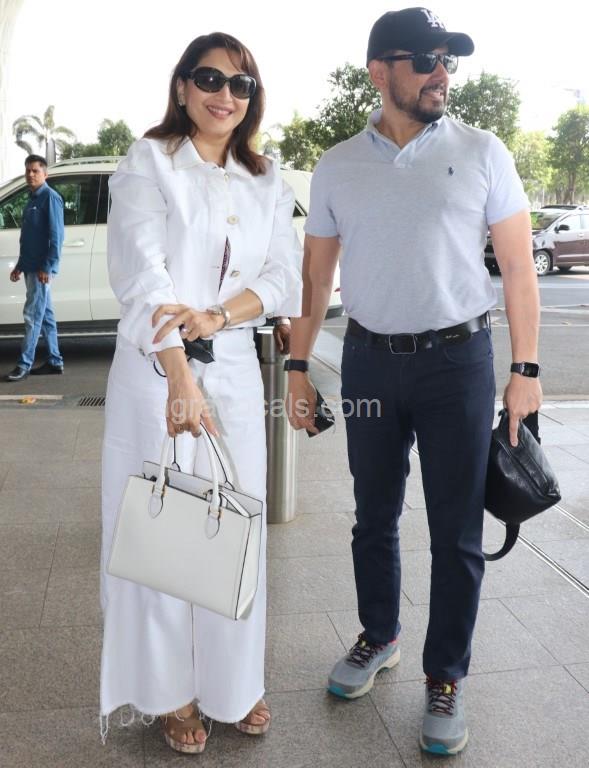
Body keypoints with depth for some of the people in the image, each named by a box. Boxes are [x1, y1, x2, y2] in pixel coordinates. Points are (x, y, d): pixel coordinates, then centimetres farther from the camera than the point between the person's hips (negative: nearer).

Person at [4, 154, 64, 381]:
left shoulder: (50, 197, -8)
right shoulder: (33, 199, 19)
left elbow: (56, 235, -16)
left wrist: (47, 266, -21)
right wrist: (20, 265, 20)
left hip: (42, 268, -9)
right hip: (31, 267, 9)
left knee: (33, 315, -7)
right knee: (45, 315, 10)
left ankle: (24, 363, -3)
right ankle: (54, 361, 15)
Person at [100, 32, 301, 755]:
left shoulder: (266, 182, 13)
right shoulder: (149, 163, -2)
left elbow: (285, 277, 4)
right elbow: (142, 273, -16)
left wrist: (218, 315, -16)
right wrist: (180, 376, -27)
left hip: (235, 368, 4)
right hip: (155, 370, -4)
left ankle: (233, 683, 28)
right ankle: (173, 693, 23)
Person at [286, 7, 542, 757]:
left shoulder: (481, 152, 0)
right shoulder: (336, 166, 5)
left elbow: (518, 267, 0)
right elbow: (314, 274, 9)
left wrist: (525, 369, -5)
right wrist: (297, 365, 5)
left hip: (458, 360, -2)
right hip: (369, 360, 2)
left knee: (456, 531, 5)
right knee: (374, 516, 14)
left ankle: (445, 678, 22)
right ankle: (378, 636, 36)